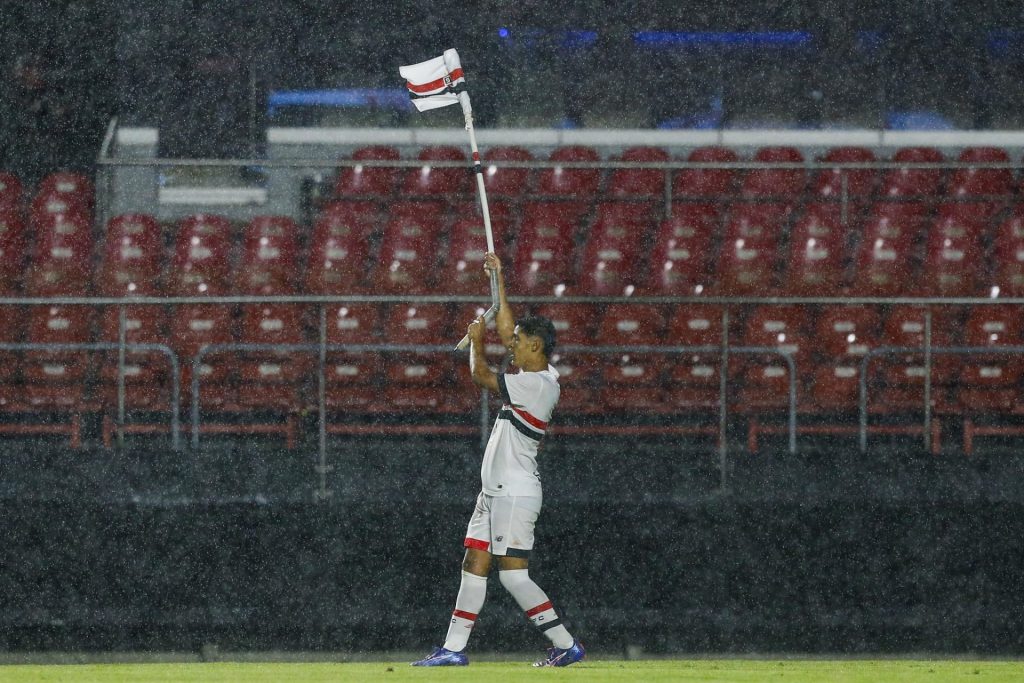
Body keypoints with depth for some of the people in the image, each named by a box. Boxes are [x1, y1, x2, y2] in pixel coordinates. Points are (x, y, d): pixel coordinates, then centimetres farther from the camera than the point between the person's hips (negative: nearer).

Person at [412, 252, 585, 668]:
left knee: (513, 575, -12)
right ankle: (454, 649, 9)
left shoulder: (537, 385, -17)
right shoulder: (538, 376, 11)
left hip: (515, 493, -10)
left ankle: (566, 645, -8)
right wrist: (498, 279, 27)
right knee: (474, 564, 8)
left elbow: (481, 376, -19)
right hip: (496, 492, 10)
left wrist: (476, 339, -1)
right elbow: (507, 330, 24)